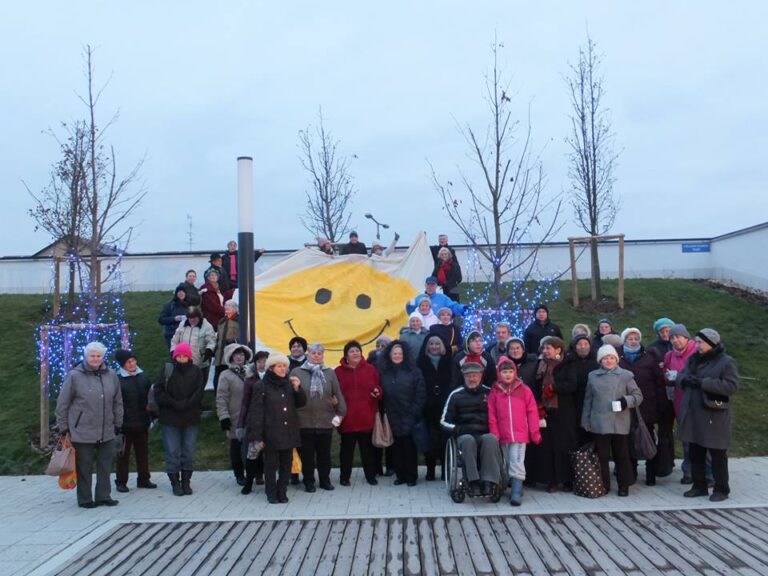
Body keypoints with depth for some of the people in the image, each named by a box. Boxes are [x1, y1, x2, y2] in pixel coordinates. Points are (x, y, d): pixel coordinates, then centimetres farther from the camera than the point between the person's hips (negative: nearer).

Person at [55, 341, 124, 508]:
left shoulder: (111, 376, 5)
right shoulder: (74, 376, -6)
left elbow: (117, 402, 13)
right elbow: (62, 404, -2)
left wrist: (118, 424, 12)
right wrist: (64, 428, -2)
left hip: (107, 432, 4)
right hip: (82, 431, -4)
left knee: (105, 465, 10)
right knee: (84, 467, 6)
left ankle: (104, 496, 22)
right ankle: (85, 499, 19)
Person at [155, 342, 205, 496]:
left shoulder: (196, 372, 2)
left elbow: (199, 392, -3)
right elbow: (159, 392, -5)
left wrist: (185, 404, -15)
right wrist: (174, 404, -14)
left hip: (191, 418, 1)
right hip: (170, 419, -1)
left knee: (189, 451, 7)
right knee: (172, 452, 3)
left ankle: (186, 482, 19)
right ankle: (175, 482, 13)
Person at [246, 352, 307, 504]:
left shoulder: (289, 383, 9)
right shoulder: (261, 386, -6)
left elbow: (301, 403, 12)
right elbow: (256, 412, -8)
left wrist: (297, 389, -7)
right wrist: (257, 436, -11)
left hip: (288, 432, 4)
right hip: (271, 433, -4)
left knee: (286, 464, 10)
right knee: (271, 465, 4)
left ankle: (282, 492, 22)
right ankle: (271, 494, 17)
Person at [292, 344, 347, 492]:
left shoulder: (330, 373, 8)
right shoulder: (297, 372, 1)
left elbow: (338, 394, 6)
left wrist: (341, 412, 2)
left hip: (326, 421, 2)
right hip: (304, 421, -2)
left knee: (324, 453, 12)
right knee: (307, 454, 7)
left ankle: (325, 480, 26)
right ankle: (308, 481, 21)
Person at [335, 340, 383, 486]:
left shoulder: (370, 369, 4)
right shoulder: (339, 371, -1)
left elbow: (378, 388, 9)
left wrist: (378, 392, -12)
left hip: (366, 417, 1)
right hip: (347, 418, -1)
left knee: (367, 448, 12)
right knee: (347, 449, 9)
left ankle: (370, 475, 24)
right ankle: (344, 477, 21)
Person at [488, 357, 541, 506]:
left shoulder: (524, 390, 0)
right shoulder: (494, 392, 3)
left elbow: (532, 412, 1)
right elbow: (492, 415, 3)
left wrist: (535, 433, 0)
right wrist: (494, 435, -2)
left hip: (520, 434, -2)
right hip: (503, 436, 2)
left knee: (517, 464, -8)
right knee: (509, 464, 13)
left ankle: (516, 493, -8)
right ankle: (514, 487, 27)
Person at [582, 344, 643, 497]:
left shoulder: (625, 375, 4)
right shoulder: (593, 376, 10)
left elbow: (638, 395, 5)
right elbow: (588, 400, 12)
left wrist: (627, 401, -15)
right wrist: (586, 421, 10)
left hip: (619, 424, -1)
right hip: (599, 424, 2)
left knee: (621, 455, 4)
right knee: (602, 455, 6)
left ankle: (624, 485, 17)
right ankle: (603, 485, 17)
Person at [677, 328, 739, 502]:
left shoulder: (726, 362, -9)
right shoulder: (693, 359, 13)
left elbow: (732, 386, -18)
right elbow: (681, 377, 16)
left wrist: (703, 383, -22)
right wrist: (684, 379, -10)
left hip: (714, 416, -7)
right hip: (693, 414, 7)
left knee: (717, 454, 3)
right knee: (695, 452, 12)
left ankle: (721, 489, 16)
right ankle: (699, 486, 24)